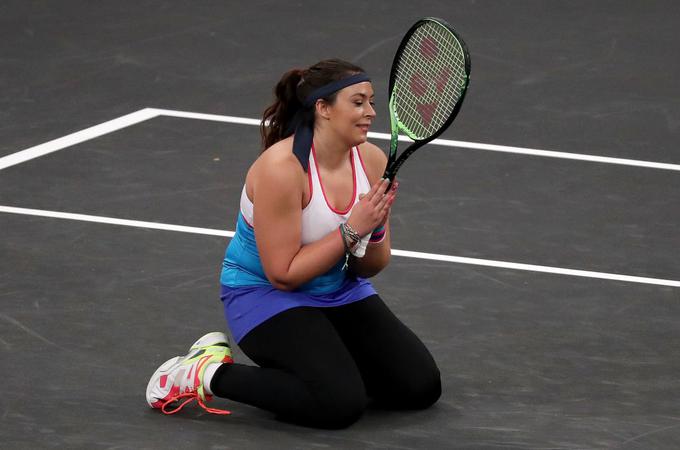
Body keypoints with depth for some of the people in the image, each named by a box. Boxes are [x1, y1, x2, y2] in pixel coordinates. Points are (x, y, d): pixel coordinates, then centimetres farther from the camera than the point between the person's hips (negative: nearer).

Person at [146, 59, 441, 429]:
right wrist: (351, 230, -28)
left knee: (421, 387, -5)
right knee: (340, 404, -27)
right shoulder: (282, 168, -27)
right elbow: (283, 273, -25)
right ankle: (207, 374, -9)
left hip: (340, 292, 7)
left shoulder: (372, 161, -7)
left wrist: (375, 230, -21)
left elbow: (370, 267, 1)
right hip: (265, 293, -7)